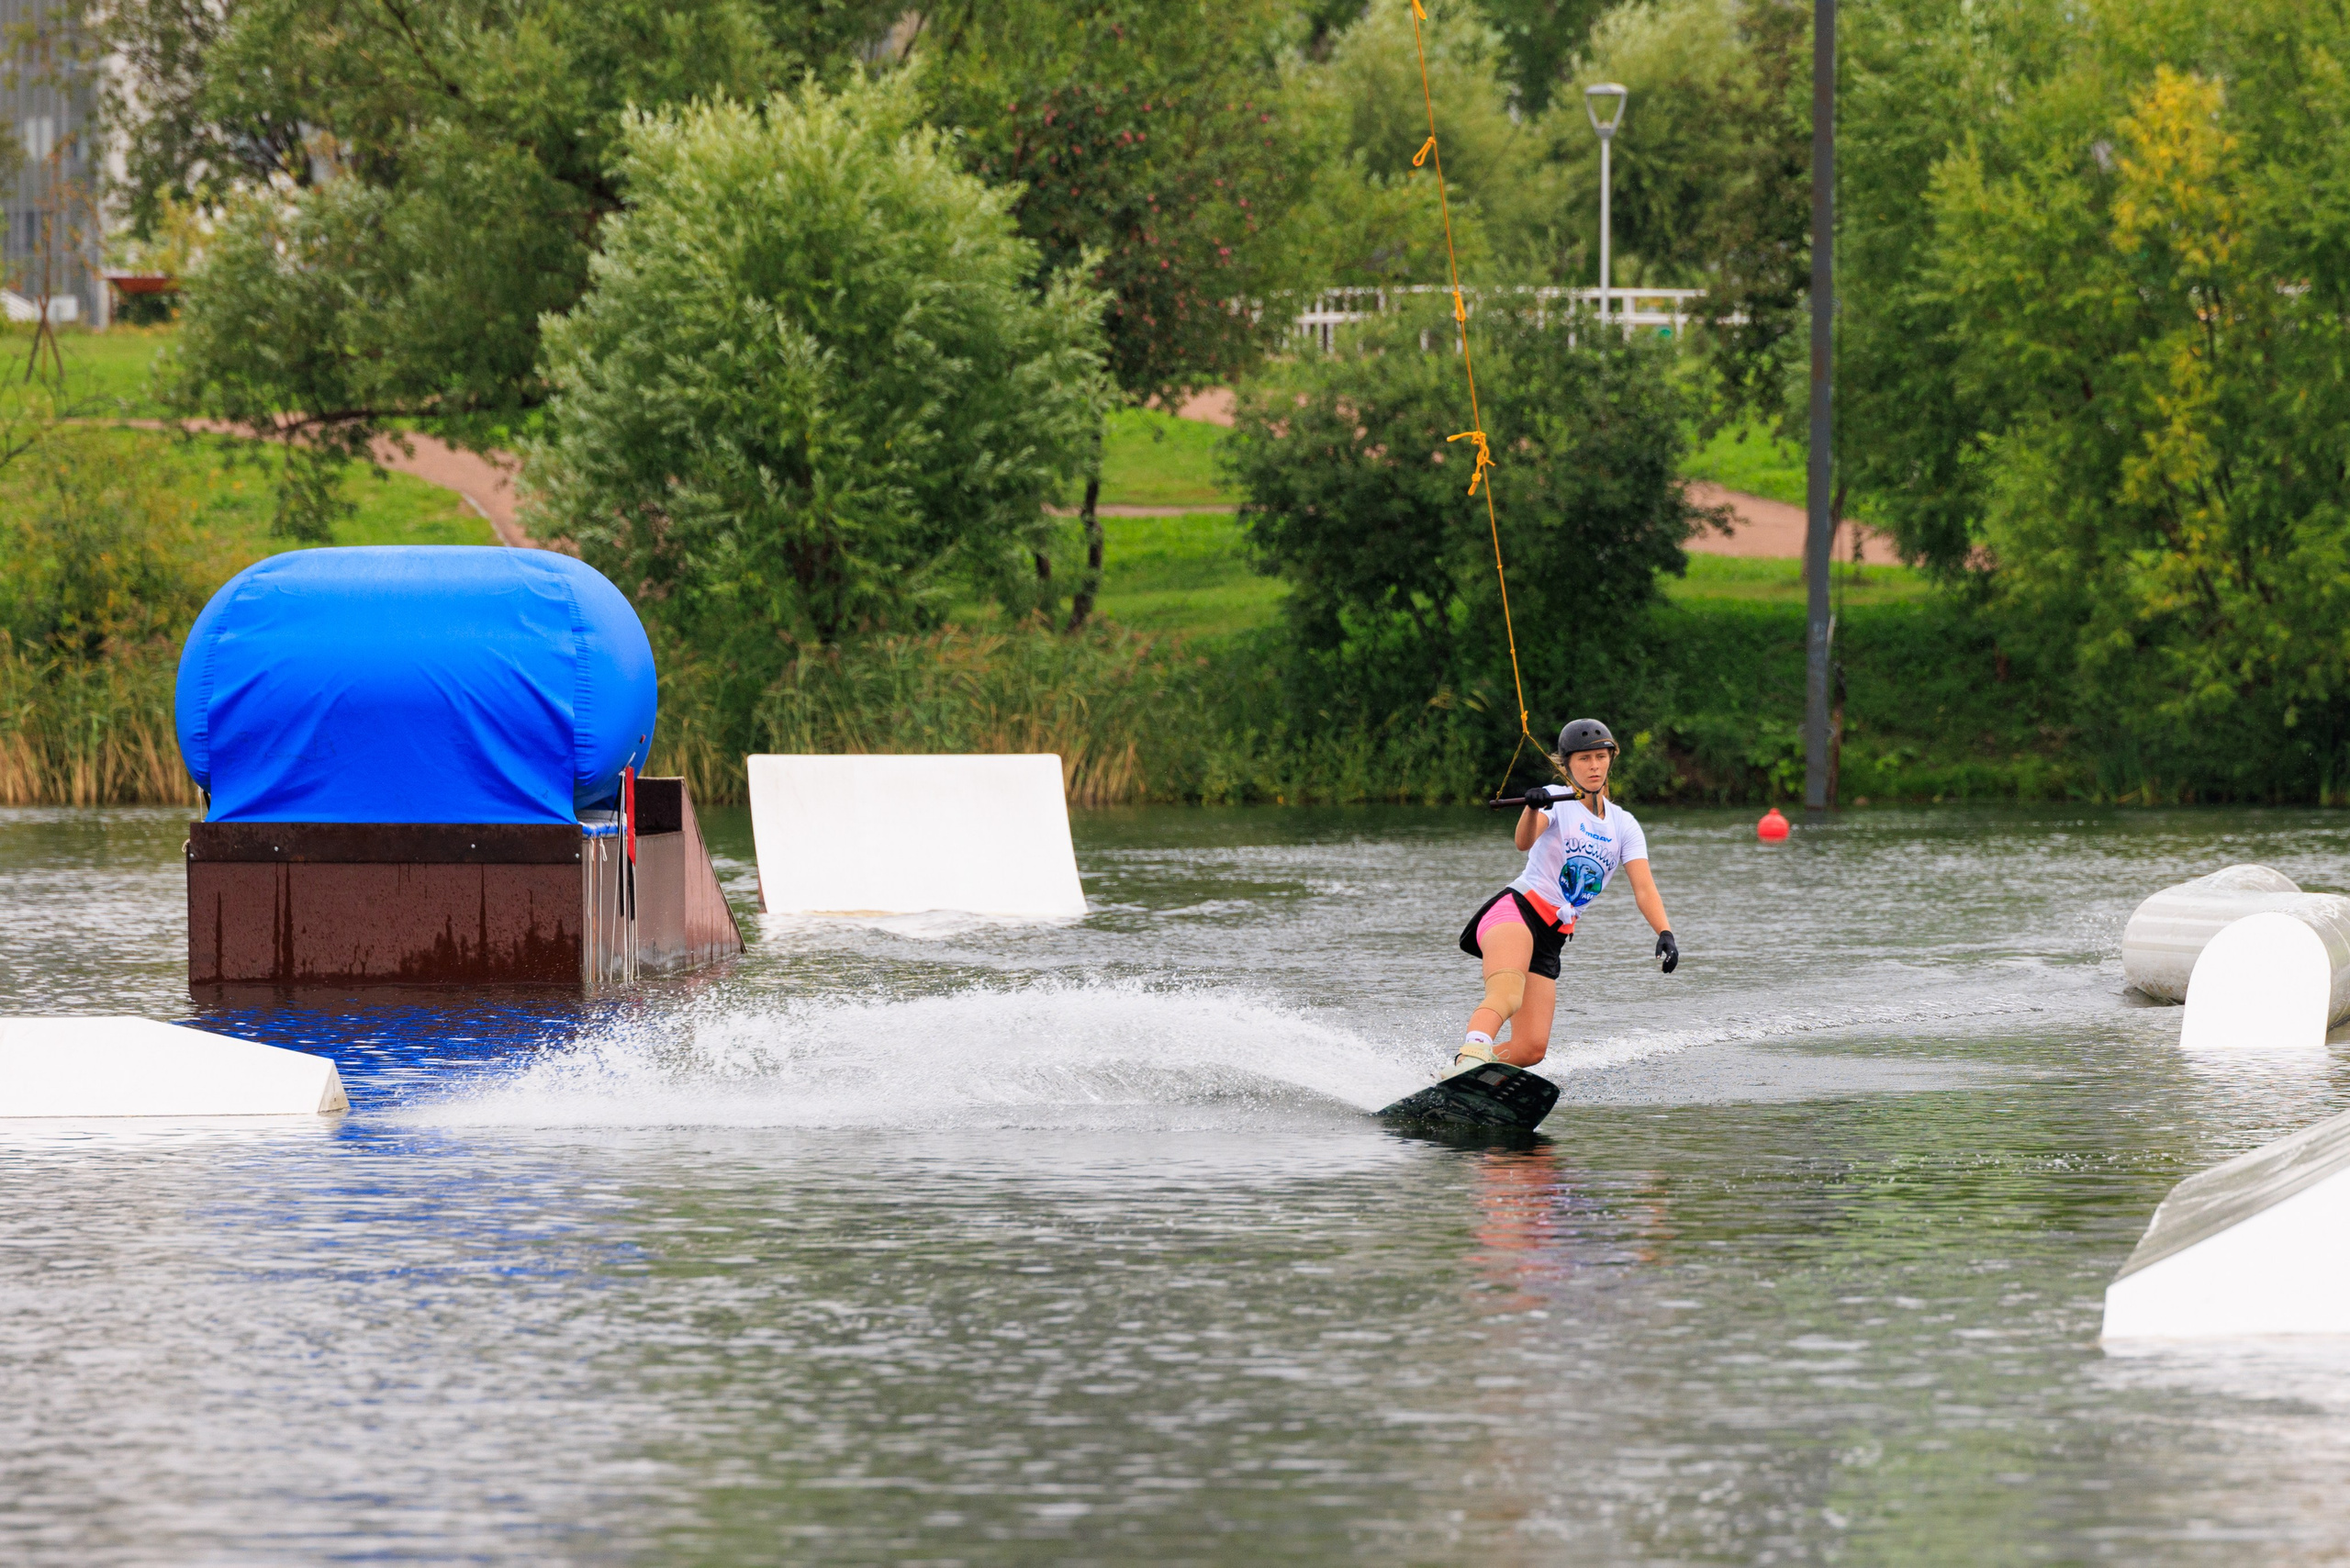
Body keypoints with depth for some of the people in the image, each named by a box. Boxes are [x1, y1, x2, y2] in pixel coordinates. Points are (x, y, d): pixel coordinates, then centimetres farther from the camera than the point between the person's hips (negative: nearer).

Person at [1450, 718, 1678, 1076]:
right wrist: (1532, 808, -44)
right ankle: (1471, 1057, -61)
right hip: (1516, 912, -6)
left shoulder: (1624, 827, 15)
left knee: (1531, 1048, -8)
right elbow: (1524, 842, -21)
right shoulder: (1558, 802, 0)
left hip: (1551, 939, 6)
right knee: (1508, 994, -38)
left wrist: (1665, 934, -17)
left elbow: (1643, 888, 3)